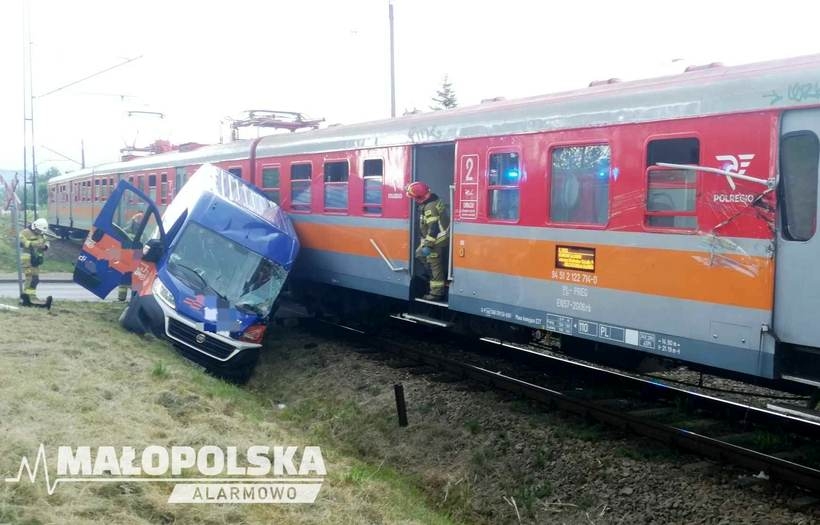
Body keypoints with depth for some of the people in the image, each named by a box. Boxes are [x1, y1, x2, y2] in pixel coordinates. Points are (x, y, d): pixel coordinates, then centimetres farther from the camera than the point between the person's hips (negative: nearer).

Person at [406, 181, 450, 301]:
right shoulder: (433, 200, 5)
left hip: (439, 240, -10)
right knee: (419, 254, 18)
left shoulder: (430, 207, -26)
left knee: (435, 265, -4)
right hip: (440, 237, 10)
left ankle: (437, 292, 2)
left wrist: (427, 246, -27)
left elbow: (433, 228, -29)